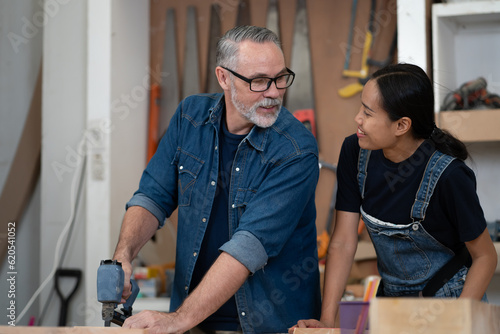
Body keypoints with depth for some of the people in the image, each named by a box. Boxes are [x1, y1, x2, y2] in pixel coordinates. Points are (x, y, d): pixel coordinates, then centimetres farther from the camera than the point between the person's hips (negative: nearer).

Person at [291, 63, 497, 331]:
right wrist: (326, 321, -14)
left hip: (449, 300, -4)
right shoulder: (355, 152, -9)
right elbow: (343, 242, -7)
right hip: (390, 297, 5)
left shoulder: (448, 175, -23)